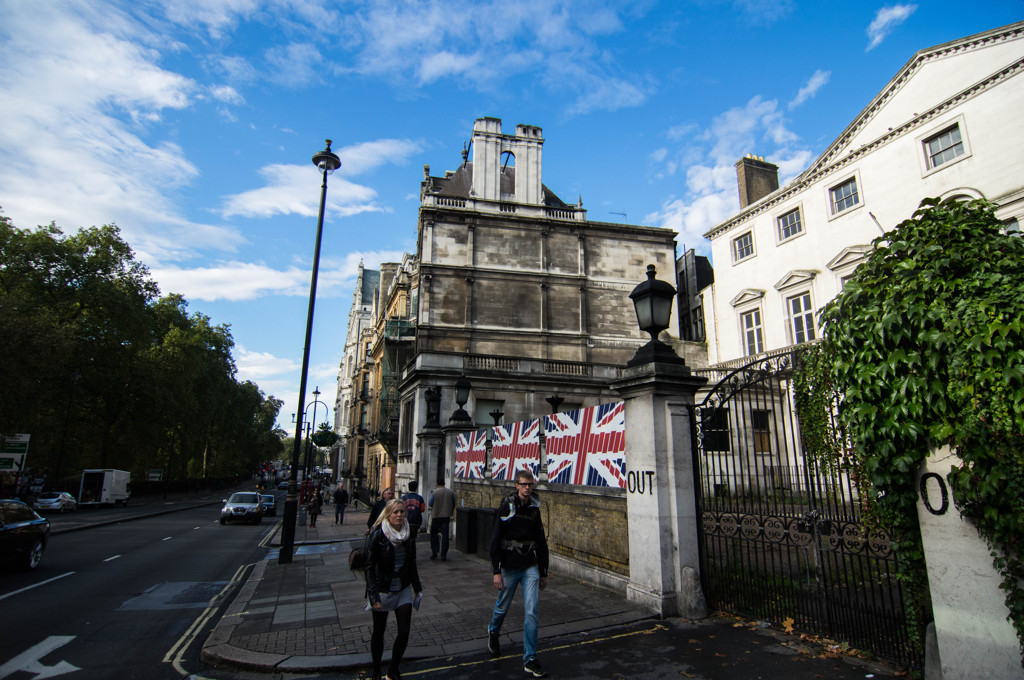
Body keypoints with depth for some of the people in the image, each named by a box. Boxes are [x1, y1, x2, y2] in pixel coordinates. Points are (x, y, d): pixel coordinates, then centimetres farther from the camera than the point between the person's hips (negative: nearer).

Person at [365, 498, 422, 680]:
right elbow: (370, 567, -15)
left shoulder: (408, 535, -2)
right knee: (379, 632, 12)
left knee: (404, 631, 1)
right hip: (382, 590, -4)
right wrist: (373, 596, -18)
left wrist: (417, 587, 12)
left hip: (403, 590, 4)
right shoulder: (377, 536, -17)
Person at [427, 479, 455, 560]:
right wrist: (451, 513, 20)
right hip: (446, 516, 2)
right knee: (445, 535, 4)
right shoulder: (450, 492, 1)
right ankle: (443, 555, 4)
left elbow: (430, 504, -5)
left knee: (433, 534, 13)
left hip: (436, 516, -2)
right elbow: (453, 504, 7)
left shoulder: (434, 492, -8)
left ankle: (434, 553, 10)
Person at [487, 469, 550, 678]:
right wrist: (496, 571, -13)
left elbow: (541, 542, 13)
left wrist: (543, 572, 14)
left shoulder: (534, 508, 5)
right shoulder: (507, 507, -10)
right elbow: (495, 540, -10)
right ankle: (493, 632, 45)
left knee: (533, 611, -4)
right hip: (509, 566, -3)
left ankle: (530, 660, 7)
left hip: (530, 567, 3)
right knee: (503, 607, 13)